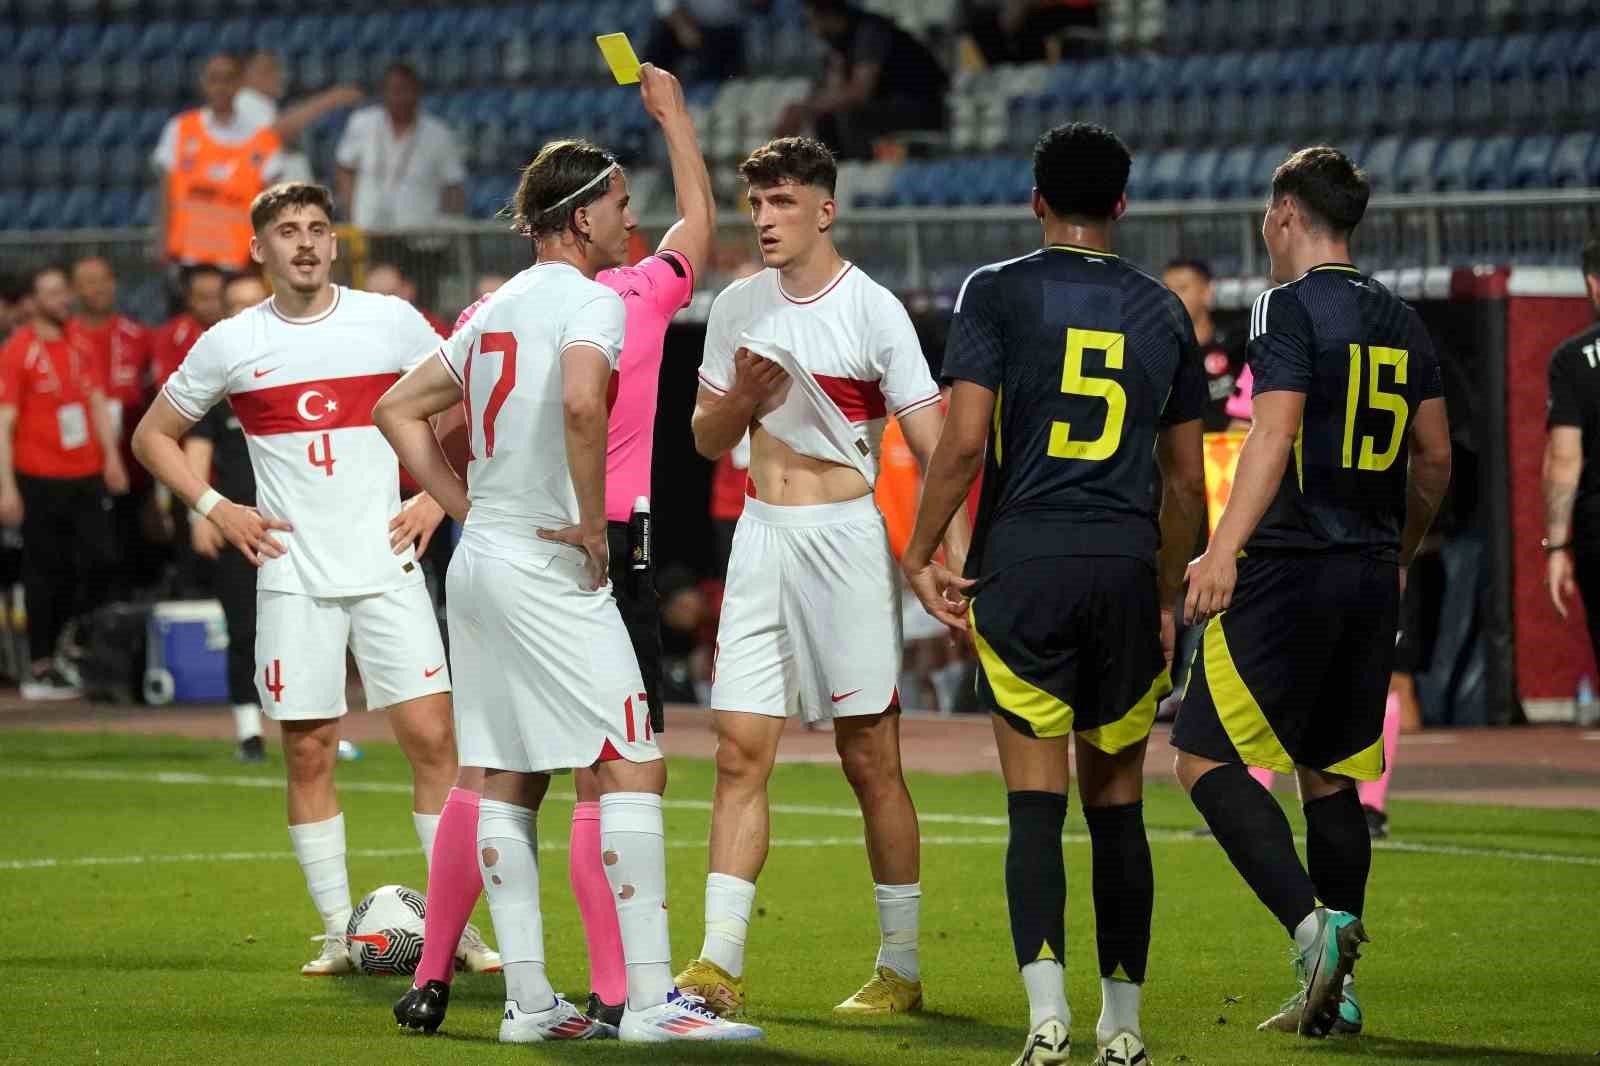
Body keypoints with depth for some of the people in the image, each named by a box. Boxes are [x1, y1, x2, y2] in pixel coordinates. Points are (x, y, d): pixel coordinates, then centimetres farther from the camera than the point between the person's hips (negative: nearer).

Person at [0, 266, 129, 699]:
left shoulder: (80, 347, 11)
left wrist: (111, 457, 4)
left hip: (87, 476, 5)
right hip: (40, 480, -5)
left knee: (98, 562, 0)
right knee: (46, 572, 0)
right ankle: (41, 667, 7)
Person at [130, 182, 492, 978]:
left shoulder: (391, 322, 2)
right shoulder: (230, 345, 3)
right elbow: (152, 437, 14)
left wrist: (438, 497, 2)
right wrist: (215, 509, 2)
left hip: (387, 568, 0)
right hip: (293, 576, 0)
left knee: (432, 736, -7)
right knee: (307, 751, 1)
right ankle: (339, 935, 9)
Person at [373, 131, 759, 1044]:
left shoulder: (500, 307, 15)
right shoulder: (590, 300, -10)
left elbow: (400, 411, 22)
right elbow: (581, 403, -30)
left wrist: (470, 510, 16)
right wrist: (594, 525, -19)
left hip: (479, 560, 9)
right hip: (550, 571, -9)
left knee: (503, 779, 9)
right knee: (633, 767, -8)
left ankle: (529, 997, 10)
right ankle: (649, 997, -13)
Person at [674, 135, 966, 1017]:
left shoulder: (872, 310, -7)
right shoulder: (737, 307, 9)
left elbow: (932, 447, -9)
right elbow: (708, 439, 16)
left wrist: (959, 557, -21)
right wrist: (742, 398, -7)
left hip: (844, 538, -5)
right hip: (761, 538, 5)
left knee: (871, 761, 0)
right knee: (740, 752, -2)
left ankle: (900, 968, 9)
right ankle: (718, 965, -3)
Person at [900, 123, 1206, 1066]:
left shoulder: (998, 292, 0)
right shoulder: (1163, 311, 11)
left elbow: (964, 441, -9)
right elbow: (1186, 481, 14)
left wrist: (920, 554, 1)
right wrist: (1170, 597, 23)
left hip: (1024, 563, -2)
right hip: (1126, 565, 2)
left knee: (1037, 801, -4)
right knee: (1119, 804, 11)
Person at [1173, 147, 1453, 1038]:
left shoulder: (1288, 307, -8)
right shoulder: (1402, 322, 13)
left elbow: (1276, 433, -21)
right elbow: (1435, 458, 18)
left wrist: (1224, 549, -28)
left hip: (1290, 568, -7)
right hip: (1371, 580, 7)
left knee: (1209, 759, -4)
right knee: (1331, 777, 14)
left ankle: (1313, 926, -21)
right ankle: (1336, 990, 13)